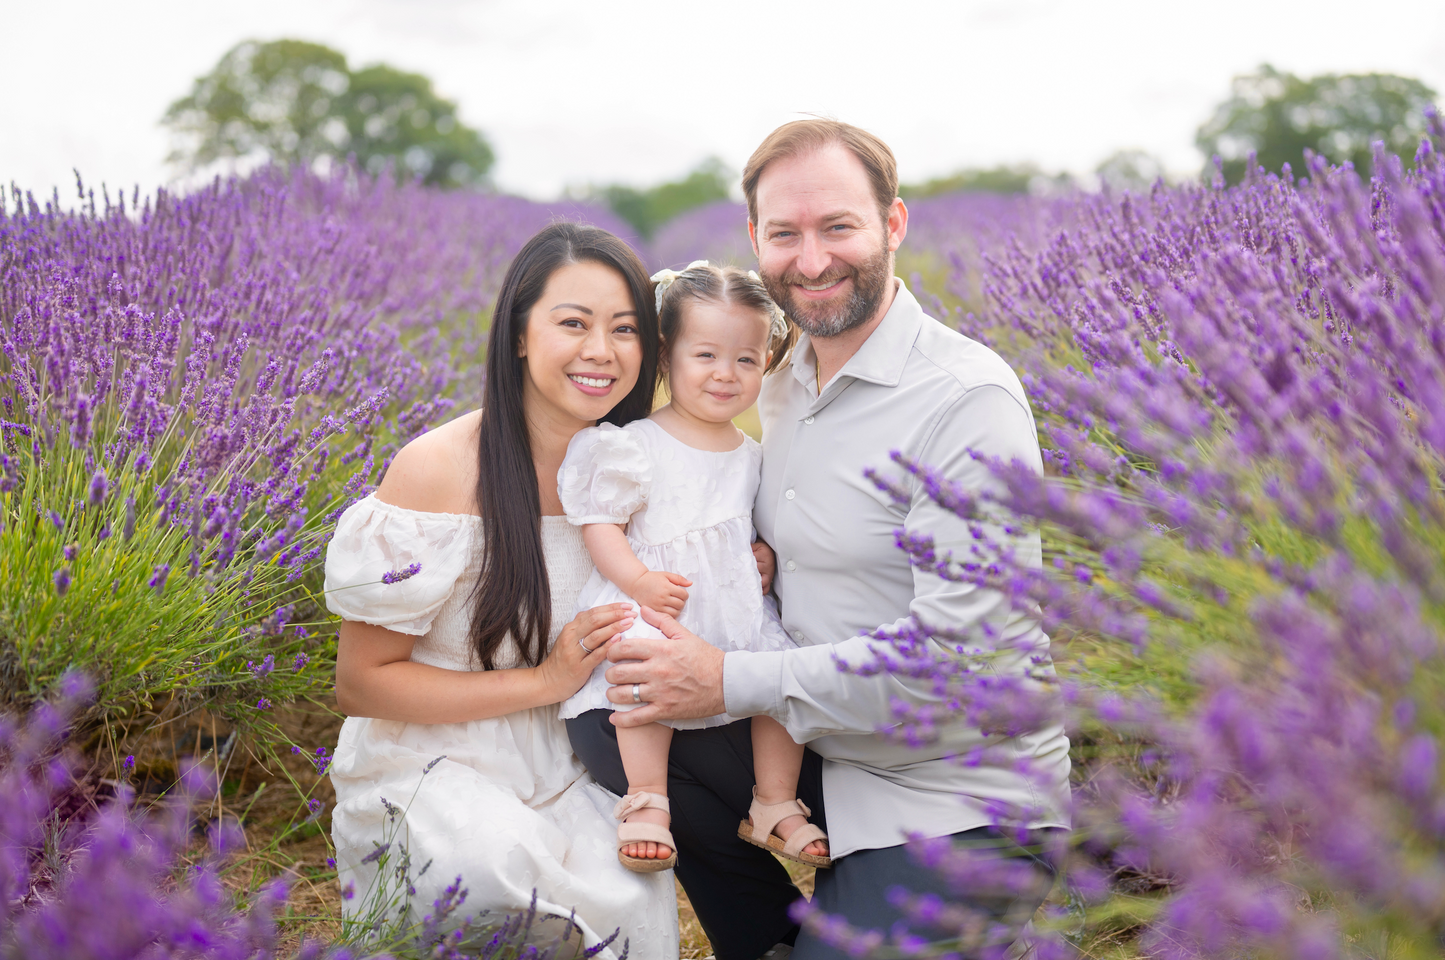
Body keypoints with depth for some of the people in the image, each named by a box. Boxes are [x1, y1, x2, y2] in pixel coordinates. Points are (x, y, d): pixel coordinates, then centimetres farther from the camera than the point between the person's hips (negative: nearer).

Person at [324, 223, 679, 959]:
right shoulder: (440, 470, -16)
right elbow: (360, 683, -10)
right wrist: (540, 681, -19)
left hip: (565, 775, 4)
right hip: (431, 768, -4)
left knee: (636, 899, -25)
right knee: (511, 873, -35)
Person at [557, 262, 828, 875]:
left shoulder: (752, 456, 14)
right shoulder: (638, 445, -3)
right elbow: (600, 522, -5)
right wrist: (639, 580, -20)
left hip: (736, 607, 5)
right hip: (653, 605, -5)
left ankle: (775, 806, 8)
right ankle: (646, 804, -19)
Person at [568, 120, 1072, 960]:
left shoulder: (968, 400, -20)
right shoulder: (782, 385, 5)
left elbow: (958, 647, -26)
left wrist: (730, 682, -22)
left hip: (963, 804, -7)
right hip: (822, 757, 8)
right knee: (603, 736, -4)